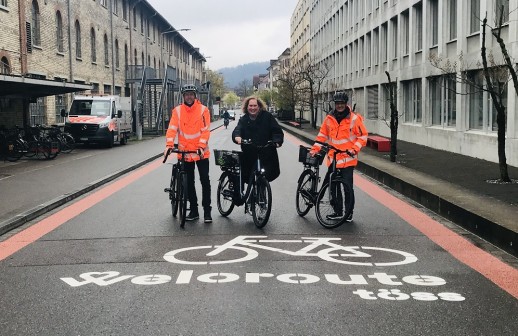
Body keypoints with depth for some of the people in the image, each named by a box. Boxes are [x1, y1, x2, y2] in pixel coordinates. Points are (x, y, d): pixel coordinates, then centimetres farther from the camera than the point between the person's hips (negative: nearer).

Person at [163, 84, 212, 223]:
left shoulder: (203, 110, -5)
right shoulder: (177, 111, 0)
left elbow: (205, 130, -11)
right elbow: (172, 129, -8)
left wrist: (201, 146, -23)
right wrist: (169, 145, -22)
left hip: (201, 152, -2)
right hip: (185, 152, 2)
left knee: (205, 181, -1)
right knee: (189, 182, 10)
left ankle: (207, 211, 8)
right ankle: (193, 210, 22)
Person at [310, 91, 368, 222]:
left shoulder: (354, 119, -5)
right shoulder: (329, 118, 7)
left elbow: (363, 136, -1)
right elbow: (322, 135, 14)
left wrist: (354, 149, -12)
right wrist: (315, 149, 5)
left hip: (348, 159, -5)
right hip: (332, 158, 5)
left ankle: (349, 212, 11)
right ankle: (337, 211, 22)